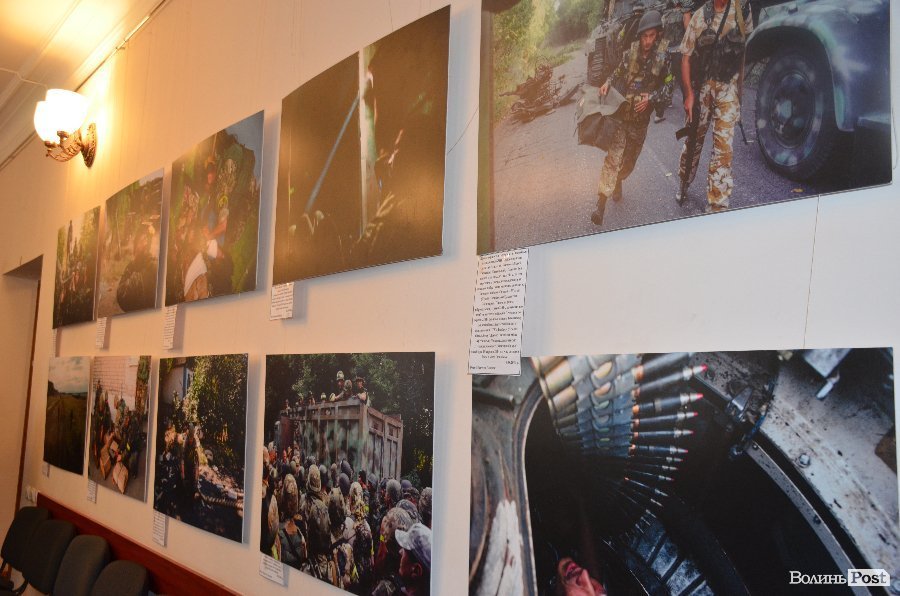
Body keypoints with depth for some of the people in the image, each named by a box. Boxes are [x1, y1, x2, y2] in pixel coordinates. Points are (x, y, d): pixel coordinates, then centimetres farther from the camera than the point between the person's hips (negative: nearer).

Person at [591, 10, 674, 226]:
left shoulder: (664, 58, -6)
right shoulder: (630, 53, -5)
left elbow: (668, 87, -2)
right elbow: (618, 73, 13)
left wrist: (651, 98, -18)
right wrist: (607, 84, -7)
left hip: (641, 119, 1)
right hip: (621, 114, -1)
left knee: (630, 159, 16)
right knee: (613, 157, -13)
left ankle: (618, 182, 47)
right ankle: (601, 203, -14)